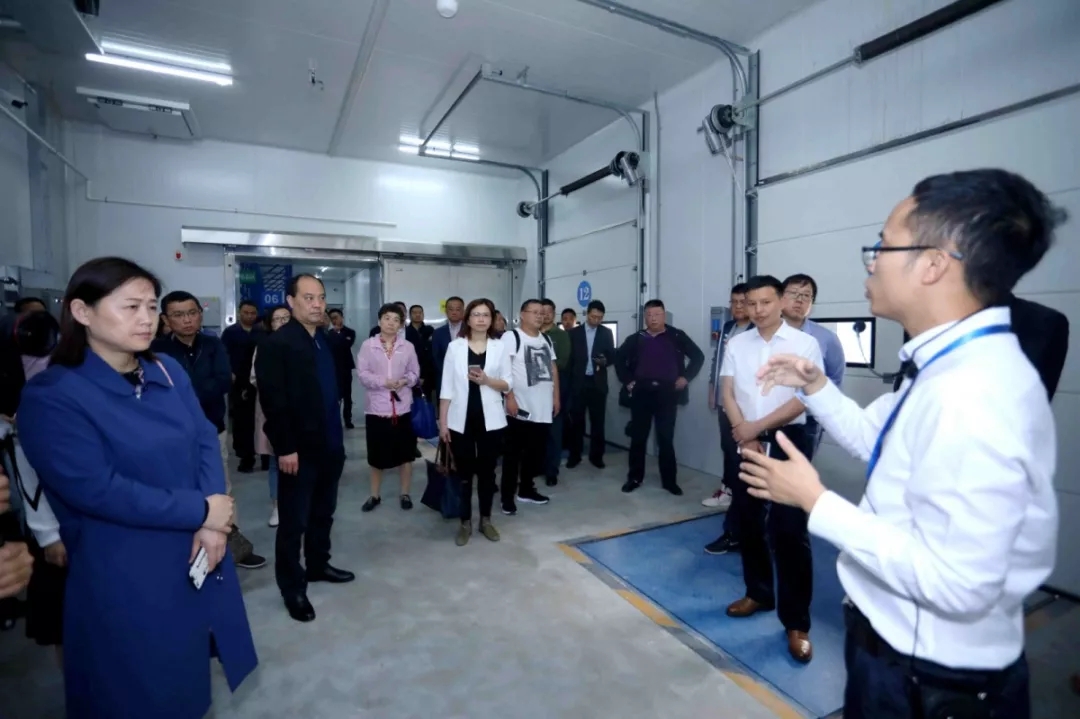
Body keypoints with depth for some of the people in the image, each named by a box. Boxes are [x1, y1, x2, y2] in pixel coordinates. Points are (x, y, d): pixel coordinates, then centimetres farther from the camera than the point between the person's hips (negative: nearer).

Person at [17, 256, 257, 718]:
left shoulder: (168, 371, 3)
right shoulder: (51, 395, -13)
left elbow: (206, 442, -1)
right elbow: (96, 489, -21)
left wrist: (211, 526, -15)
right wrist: (201, 510, -17)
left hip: (198, 552, 5)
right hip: (124, 572, -5)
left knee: (189, 679, 22)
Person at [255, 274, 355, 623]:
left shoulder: (328, 341, 7)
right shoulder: (276, 344, -12)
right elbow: (272, 401, -16)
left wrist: (338, 434, 8)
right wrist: (285, 448, -18)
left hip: (330, 444, 6)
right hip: (299, 449, -6)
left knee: (323, 514, 20)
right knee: (294, 522, 8)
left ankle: (318, 565, 39)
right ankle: (293, 587, 24)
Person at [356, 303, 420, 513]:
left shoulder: (408, 347, 4)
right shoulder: (368, 345, 0)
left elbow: (415, 373, 6)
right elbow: (362, 373, -4)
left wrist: (404, 381, -14)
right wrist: (383, 382, -17)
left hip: (402, 406, 1)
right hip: (377, 406, -1)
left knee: (405, 452, 9)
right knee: (377, 454, 10)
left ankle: (405, 494, 25)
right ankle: (375, 495, 27)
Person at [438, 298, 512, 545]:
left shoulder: (500, 346, 2)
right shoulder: (455, 346, 0)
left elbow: (509, 384, 3)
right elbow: (447, 387, 1)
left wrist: (487, 380, -16)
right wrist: (442, 422, -2)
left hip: (490, 419, 1)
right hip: (461, 419, 0)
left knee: (487, 471, 11)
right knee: (464, 473, 8)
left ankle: (486, 520, 27)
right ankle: (465, 523, 23)